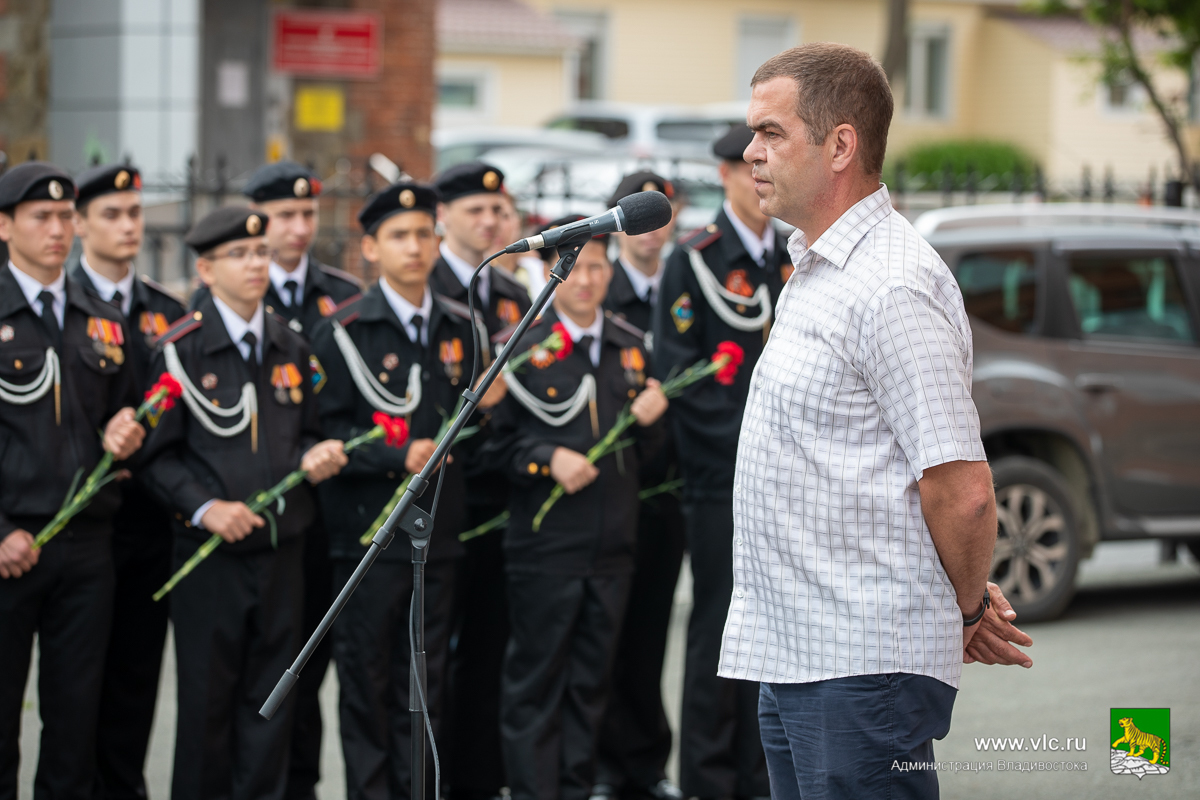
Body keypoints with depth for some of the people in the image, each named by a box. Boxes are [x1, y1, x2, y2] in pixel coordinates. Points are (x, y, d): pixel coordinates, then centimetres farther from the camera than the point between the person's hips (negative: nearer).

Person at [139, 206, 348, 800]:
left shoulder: (291, 348, 10)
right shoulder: (180, 349, -5)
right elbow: (158, 455, -5)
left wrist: (315, 456, -3)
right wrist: (204, 508, -19)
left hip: (282, 549, 4)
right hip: (210, 552, -4)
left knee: (271, 700, 8)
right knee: (207, 700, 2)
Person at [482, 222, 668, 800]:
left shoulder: (630, 346, 10)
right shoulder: (522, 347, -5)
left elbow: (645, 450, 15)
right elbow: (496, 442, -3)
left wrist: (649, 420, -6)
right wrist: (550, 458, -18)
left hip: (612, 544, 5)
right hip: (545, 544, -5)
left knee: (591, 680, 11)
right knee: (535, 680, 1)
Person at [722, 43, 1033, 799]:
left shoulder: (893, 288, -18)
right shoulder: (816, 271, 17)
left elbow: (962, 489, -21)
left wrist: (969, 610, -5)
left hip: (866, 664, -10)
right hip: (795, 657, 10)